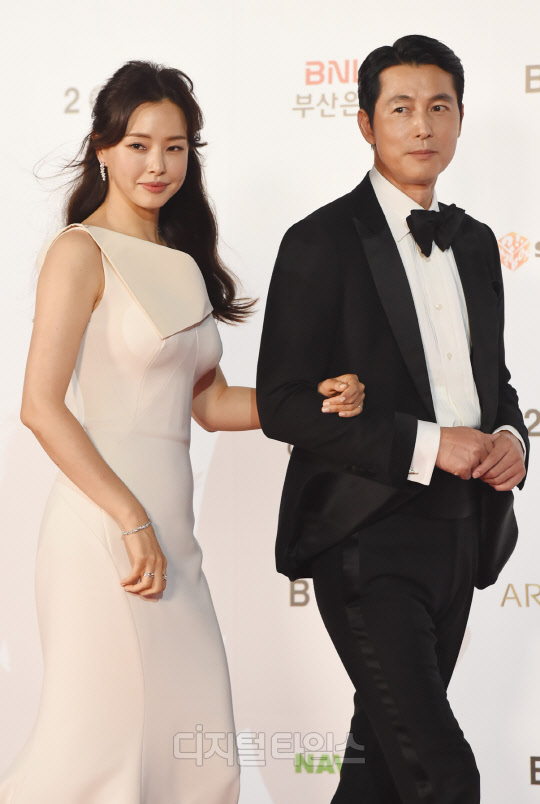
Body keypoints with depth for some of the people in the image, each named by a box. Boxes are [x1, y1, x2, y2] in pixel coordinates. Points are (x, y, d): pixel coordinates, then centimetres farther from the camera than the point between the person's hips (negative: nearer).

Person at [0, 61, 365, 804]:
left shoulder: (182, 261, 17)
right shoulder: (82, 252, -6)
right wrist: (131, 521, -18)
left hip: (170, 524, 8)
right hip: (103, 525, -8)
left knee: (197, 737, 10)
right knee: (106, 731, -5)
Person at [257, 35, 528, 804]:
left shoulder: (476, 242, 12)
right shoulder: (322, 242, -9)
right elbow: (283, 405, -14)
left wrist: (510, 438, -3)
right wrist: (425, 445, -21)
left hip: (457, 534, 7)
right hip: (369, 538, -7)